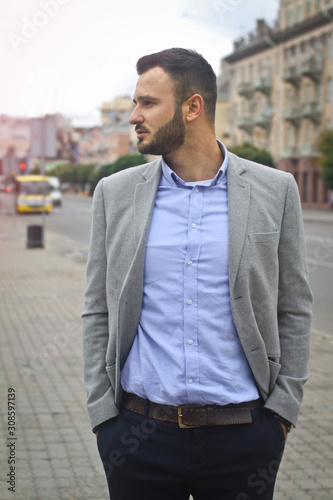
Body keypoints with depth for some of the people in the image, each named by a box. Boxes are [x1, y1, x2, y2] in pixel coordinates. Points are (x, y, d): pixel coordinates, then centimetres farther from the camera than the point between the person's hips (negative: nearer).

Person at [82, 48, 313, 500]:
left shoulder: (274, 190, 0)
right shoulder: (115, 193, 3)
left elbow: (294, 309, 4)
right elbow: (98, 313, 6)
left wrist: (283, 409, -1)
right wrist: (102, 412, 0)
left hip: (243, 434, -1)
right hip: (139, 435, 1)